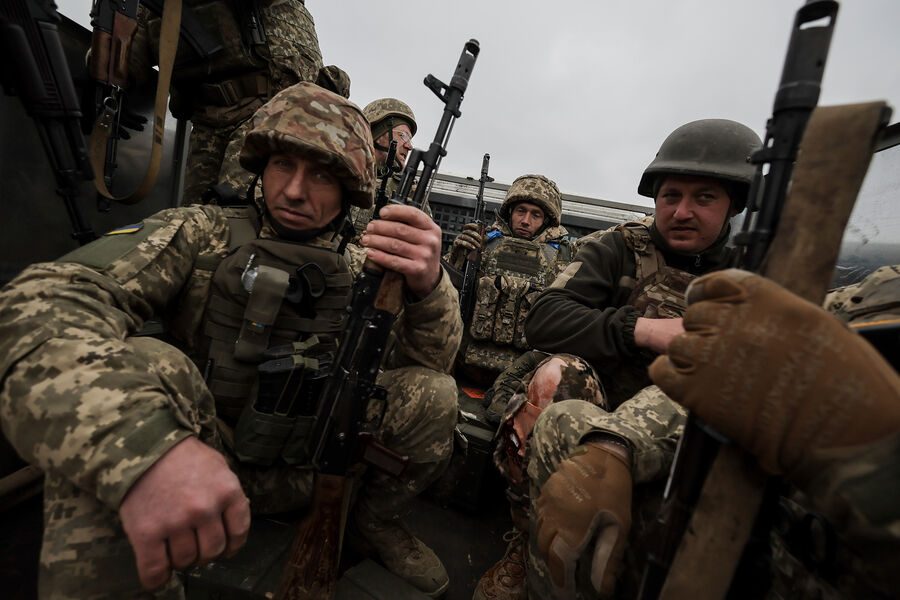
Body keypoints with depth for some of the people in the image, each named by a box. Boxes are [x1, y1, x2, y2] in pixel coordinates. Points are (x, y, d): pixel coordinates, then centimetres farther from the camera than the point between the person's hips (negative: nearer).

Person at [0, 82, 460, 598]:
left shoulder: (359, 268, 1)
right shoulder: (203, 234, -6)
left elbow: (433, 361, -7)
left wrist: (429, 285, -30)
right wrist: (145, 447, -41)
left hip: (309, 468, 3)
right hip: (208, 463, -2)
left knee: (434, 394, -13)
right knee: (140, 365, -28)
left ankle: (375, 520, 12)